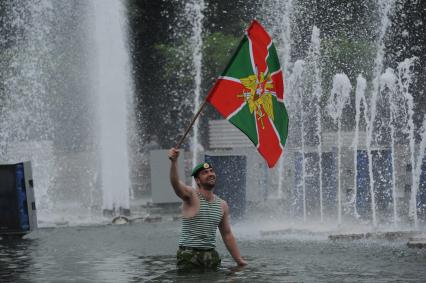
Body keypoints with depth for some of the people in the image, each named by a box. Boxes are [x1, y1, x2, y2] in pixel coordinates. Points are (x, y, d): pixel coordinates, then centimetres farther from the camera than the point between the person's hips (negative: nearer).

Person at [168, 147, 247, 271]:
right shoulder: (191, 196, -5)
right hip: (189, 256, -5)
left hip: (211, 256, 5)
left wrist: (239, 261, 16)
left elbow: (227, 235, 18)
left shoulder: (222, 205, 11)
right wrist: (174, 162, -47)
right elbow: (175, 183, -27)